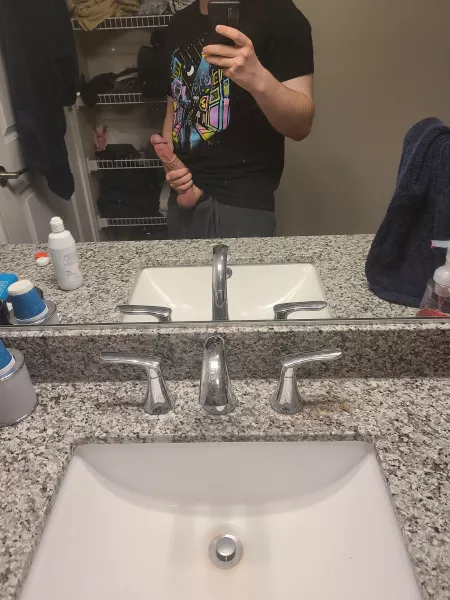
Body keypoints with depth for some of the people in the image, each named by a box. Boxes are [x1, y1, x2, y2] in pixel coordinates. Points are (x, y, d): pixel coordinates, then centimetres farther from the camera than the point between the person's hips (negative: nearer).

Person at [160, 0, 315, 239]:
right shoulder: (179, 23, 12)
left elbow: (301, 125, -13)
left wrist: (258, 79, -30)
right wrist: (170, 164, 0)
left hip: (241, 203, -5)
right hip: (183, 197, 6)